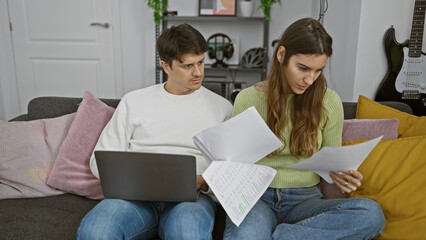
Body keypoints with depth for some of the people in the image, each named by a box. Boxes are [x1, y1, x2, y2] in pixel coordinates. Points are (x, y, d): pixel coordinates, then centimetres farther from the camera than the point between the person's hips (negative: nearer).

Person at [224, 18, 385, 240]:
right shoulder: (247, 99, -1)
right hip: (256, 196, -3)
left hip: (305, 199, 3)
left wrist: (341, 178, -12)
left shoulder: (329, 102, 2)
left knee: (371, 213, -28)